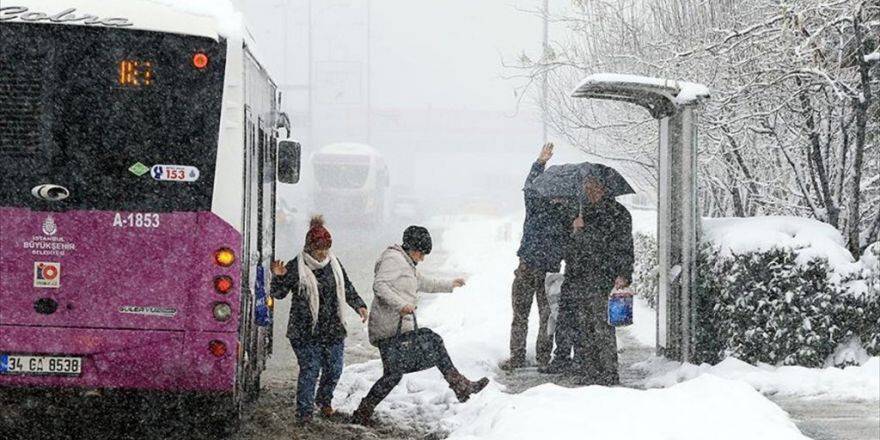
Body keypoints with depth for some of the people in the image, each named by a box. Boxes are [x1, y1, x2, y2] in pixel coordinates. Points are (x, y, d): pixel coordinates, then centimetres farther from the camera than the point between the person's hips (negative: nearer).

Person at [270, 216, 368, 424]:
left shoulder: (334, 264, 8)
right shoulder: (296, 267, -7)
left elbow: (347, 288, 20)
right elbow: (278, 293, -3)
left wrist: (359, 305, 9)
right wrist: (278, 277, -21)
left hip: (333, 329, 5)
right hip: (306, 332, -5)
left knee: (334, 369, 8)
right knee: (310, 370, -8)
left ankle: (324, 400, 34)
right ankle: (305, 411, 2)